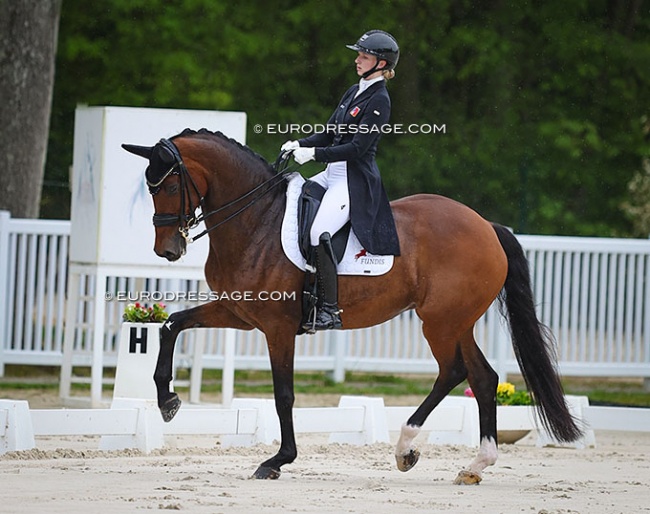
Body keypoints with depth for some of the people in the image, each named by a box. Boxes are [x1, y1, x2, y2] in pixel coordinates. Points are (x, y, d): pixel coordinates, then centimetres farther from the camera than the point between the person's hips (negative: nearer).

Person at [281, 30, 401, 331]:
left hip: (355, 180, -10)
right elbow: (330, 134, 18)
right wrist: (299, 145, 1)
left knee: (318, 233, -27)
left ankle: (330, 311, -24)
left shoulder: (379, 100, -12)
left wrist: (313, 154, -20)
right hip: (333, 174, 10)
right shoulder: (354, 92, 16)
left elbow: (357, 148, -18)